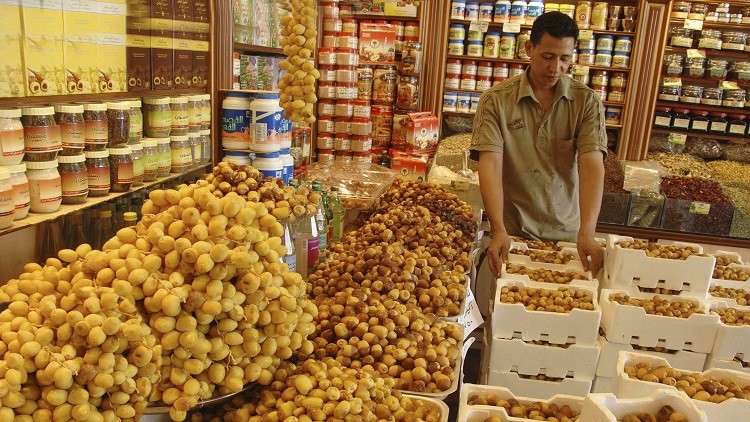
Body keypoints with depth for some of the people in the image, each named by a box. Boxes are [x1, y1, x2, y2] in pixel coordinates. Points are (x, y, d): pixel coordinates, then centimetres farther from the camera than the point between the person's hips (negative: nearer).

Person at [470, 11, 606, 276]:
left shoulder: (587, 102, -6)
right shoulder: (496, 100, -9)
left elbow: (592, 166, -15)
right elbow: (490, 165, -17)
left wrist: (586, 234, -28)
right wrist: (499, 231, -29)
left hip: (567, 234, 1)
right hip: (511, 232, -1)